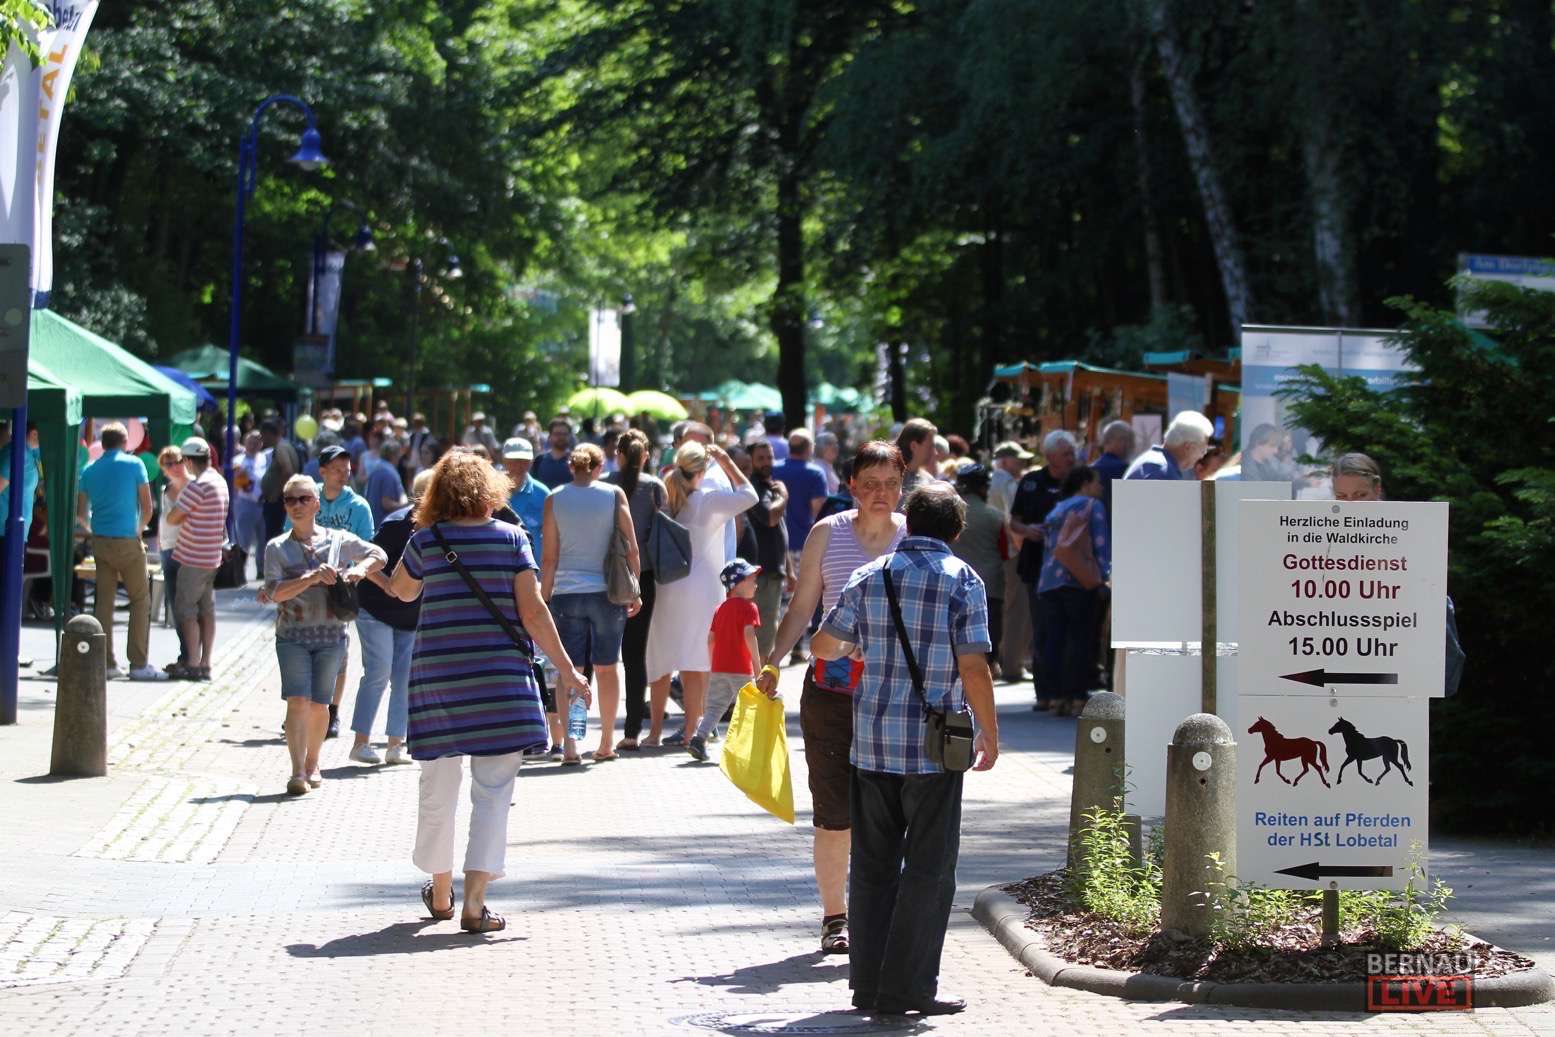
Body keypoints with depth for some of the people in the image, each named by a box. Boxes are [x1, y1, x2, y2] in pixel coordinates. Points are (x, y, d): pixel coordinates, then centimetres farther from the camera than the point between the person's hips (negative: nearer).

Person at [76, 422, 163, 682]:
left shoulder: (90, 470, 7)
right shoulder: (134, 464, -4)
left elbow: (81, 512, 10)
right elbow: (147, 509, -3)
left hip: (100, 542, 4)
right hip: (127, 541, -4)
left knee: (105, 600, 8)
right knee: (140, 599, 2)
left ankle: (106, 663, 6)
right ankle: (139, 663, -3)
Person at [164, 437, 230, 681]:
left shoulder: (198, 486, -18)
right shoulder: (219, 481, 10)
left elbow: (172, 518, -13)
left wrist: (182, 516, 6)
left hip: (194, 558, -8)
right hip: (212, 557, 9)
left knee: (185, 610, -2)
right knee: (207, 610, 9)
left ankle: (192, 664, -4)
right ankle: (205, 664, 11)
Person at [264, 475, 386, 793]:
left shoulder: (338, 540, 5)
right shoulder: (277, 548, 3)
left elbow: (379, 555, 14)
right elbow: (274, 593, -9)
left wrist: (361, 568, -8)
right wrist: (312, 578, -21)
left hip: (330, 635, 1)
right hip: (292, 636, -1)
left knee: (319, 705, 6)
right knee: (297, 701, -14)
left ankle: (312, 764, 26)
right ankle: (297, 772, -18)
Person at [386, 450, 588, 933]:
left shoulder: (426, 540, 3)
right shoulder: (510, 538, 0)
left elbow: (401, 591, 21)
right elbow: (532, 611, -6)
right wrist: (565, 668, -2)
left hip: (437, 676, 2)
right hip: (500, 679, -2)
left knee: (437, 790, 15)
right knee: (493, 793, -1)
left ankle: (440, 893, 30)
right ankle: (473, 904, -10)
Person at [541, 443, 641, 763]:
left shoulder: (555, 499, -1)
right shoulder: (614, 494, -1)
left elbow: (549, 557, -2)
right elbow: (631, 548, -1)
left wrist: (544, 597, 5)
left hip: (566, 593, 0)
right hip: (607, 592, 0)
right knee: (607, 667, 11)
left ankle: (568, 745, -5)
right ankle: (607, 743, 18)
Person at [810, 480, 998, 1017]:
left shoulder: (868, 577, 7)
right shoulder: (963, 581, -4)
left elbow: (824, 644, 16)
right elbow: (973, 669, -10)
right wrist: (989, 733, 2)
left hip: (872, 740, 4)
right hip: (933, 744, -4)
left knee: (873, 865, 10)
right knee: (928, 868, 1)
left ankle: (868, 982, 11)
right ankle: (907, 987, -2)